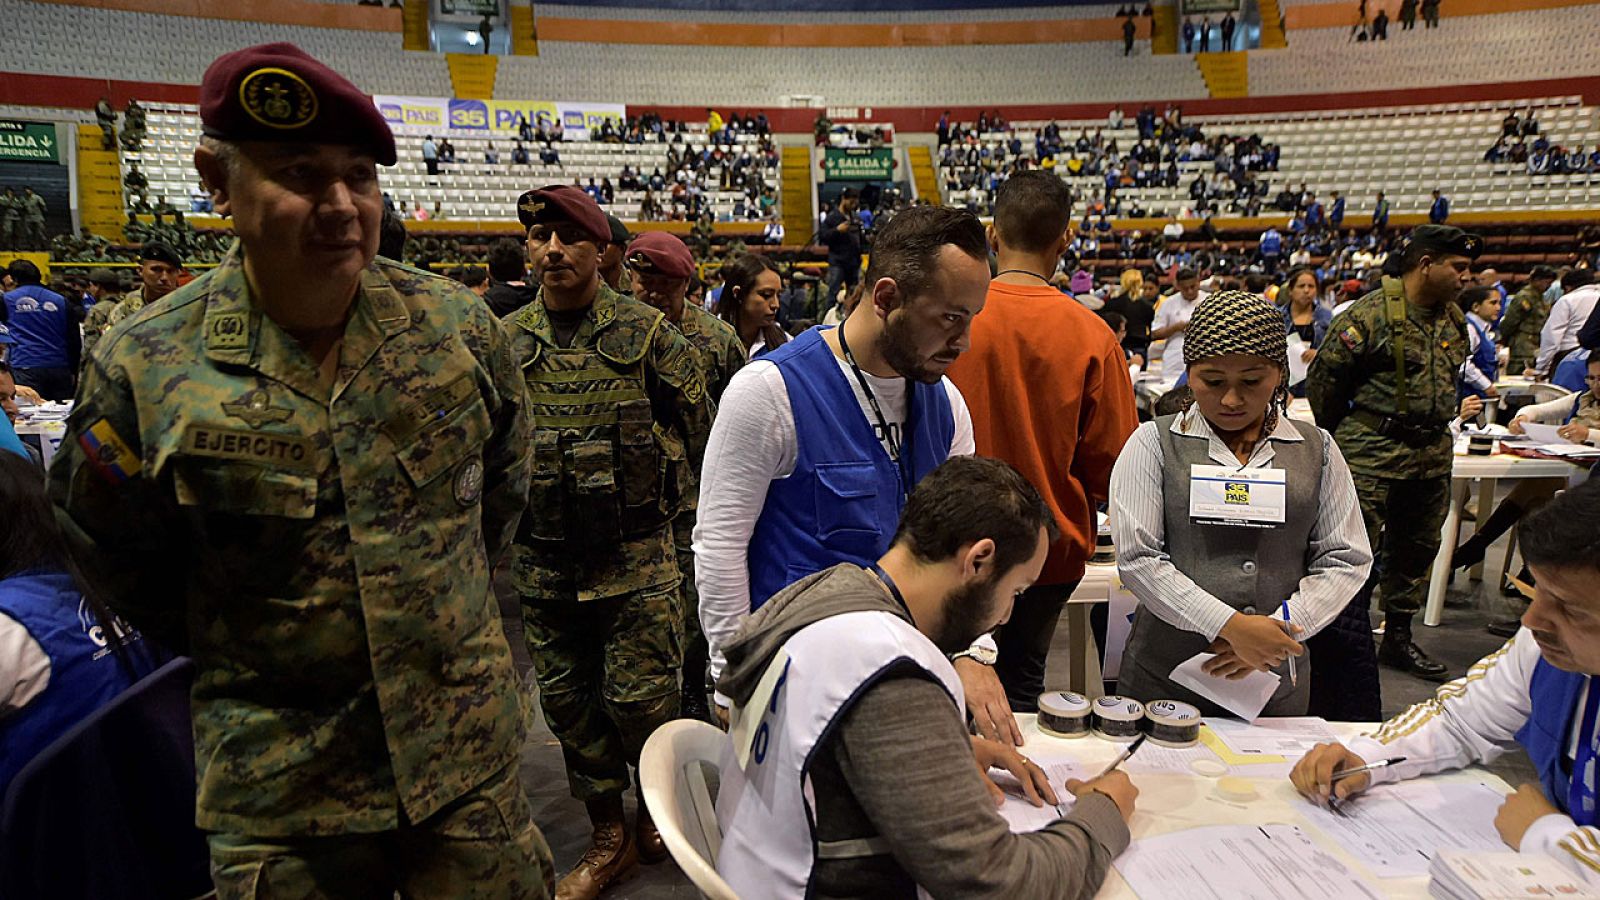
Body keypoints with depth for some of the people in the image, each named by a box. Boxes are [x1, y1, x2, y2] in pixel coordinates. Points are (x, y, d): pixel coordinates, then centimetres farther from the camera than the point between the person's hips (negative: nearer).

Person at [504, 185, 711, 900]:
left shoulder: (646, 334, -4)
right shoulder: (505, 341, 5)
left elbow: (701, 428, 3)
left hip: (635, 554, -3)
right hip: (542, 559, 4)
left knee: (639, 697, 0)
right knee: (567, 699, 11)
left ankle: (659, 810, 29)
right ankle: (609, 835, 29)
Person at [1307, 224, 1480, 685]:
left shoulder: (1454, 321, 11)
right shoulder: (1370, 313, -13)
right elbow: (1324, 376, -9)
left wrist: (1431, 430, 19)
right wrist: (1338, 435, 2)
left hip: (1432, 455, 8)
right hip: (1373, 455, -8)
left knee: (1417, 548, 15)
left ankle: (1398, 638, 29)